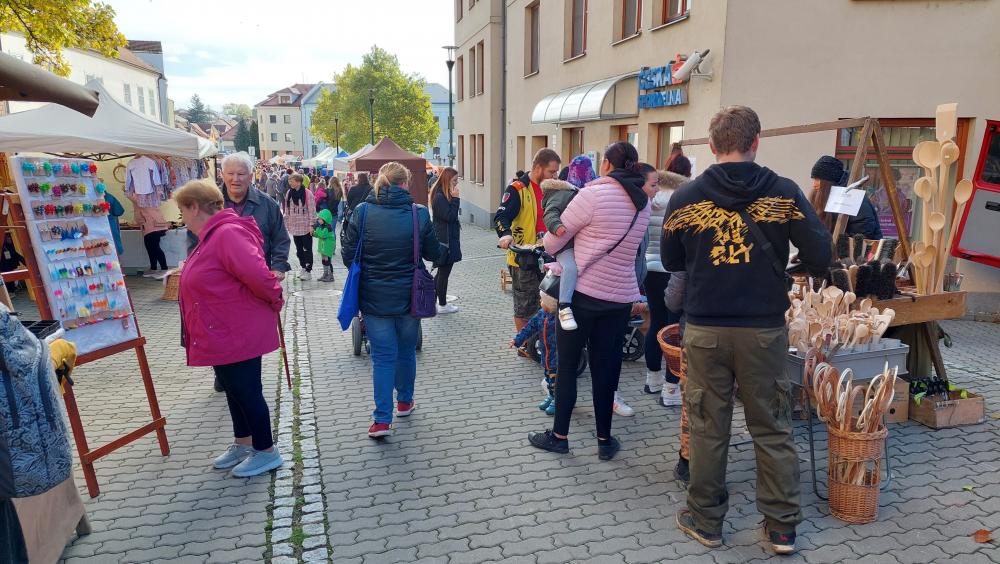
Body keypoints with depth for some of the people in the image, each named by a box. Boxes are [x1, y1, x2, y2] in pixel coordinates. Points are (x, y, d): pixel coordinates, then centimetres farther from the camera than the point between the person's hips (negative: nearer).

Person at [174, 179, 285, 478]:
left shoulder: (228, 234, -25)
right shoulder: (212, 236, 10)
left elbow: (258, 276, -33)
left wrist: (274, 300, -17)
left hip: (238, 334, -10)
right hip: (223, 334, 10)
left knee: (246, 391, 3)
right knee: (234, 389, 21)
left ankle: (266, 452, 19)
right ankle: (242, 444, 37)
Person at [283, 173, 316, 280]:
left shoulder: (307, 193, -11)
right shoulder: (289, 193, 4)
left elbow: (312, 210, -10)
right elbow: (286, 209, 11)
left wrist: (311, 224, -13)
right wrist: (286, 222, 9)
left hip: (305, 226, -5)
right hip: (294, 226, 5)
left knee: (307, 249, 2)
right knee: (299, 249, 15)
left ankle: (308, 270, 10)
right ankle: (303, 267, 28)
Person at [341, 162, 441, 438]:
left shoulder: (362, 213, -8)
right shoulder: (419, 213, -9)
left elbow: (348, 256, -4)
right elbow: (433, 253, 1)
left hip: (374, 297, 0)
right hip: (408, 296, 1)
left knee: (382, 356, 6)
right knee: (406, 351, 19)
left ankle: (382, 419, 2)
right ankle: (404, 401, 37)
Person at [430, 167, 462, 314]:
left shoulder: (443, 195, 12)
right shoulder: (440, 197, -19)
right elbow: (449, 216, -22)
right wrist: (455, 199, -21)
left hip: (447, 238, 10)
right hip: (446, 240, -10)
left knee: (442, 270, 19)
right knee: (444, 272, 0)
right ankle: (442, 305, 10)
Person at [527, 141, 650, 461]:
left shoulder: (593, 194, -13)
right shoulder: (643, 202, 7)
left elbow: (552, 243, -7)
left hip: (583, 293, -5)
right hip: (621, 297, 5)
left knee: (567, 366, 8)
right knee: (605, 368, 14)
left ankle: (559, 436, 19)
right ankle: (605, 441, 22)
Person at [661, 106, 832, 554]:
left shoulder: (685, 197, -3)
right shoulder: (784, 193, -5)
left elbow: (670, 262, 7)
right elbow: (820, 258, -5)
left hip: (704, 329, 0)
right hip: (765, 329, 0)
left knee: (708, 429, 12)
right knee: (773, 431, 14)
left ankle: (706, 521, 26)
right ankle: (782, 527, 26)